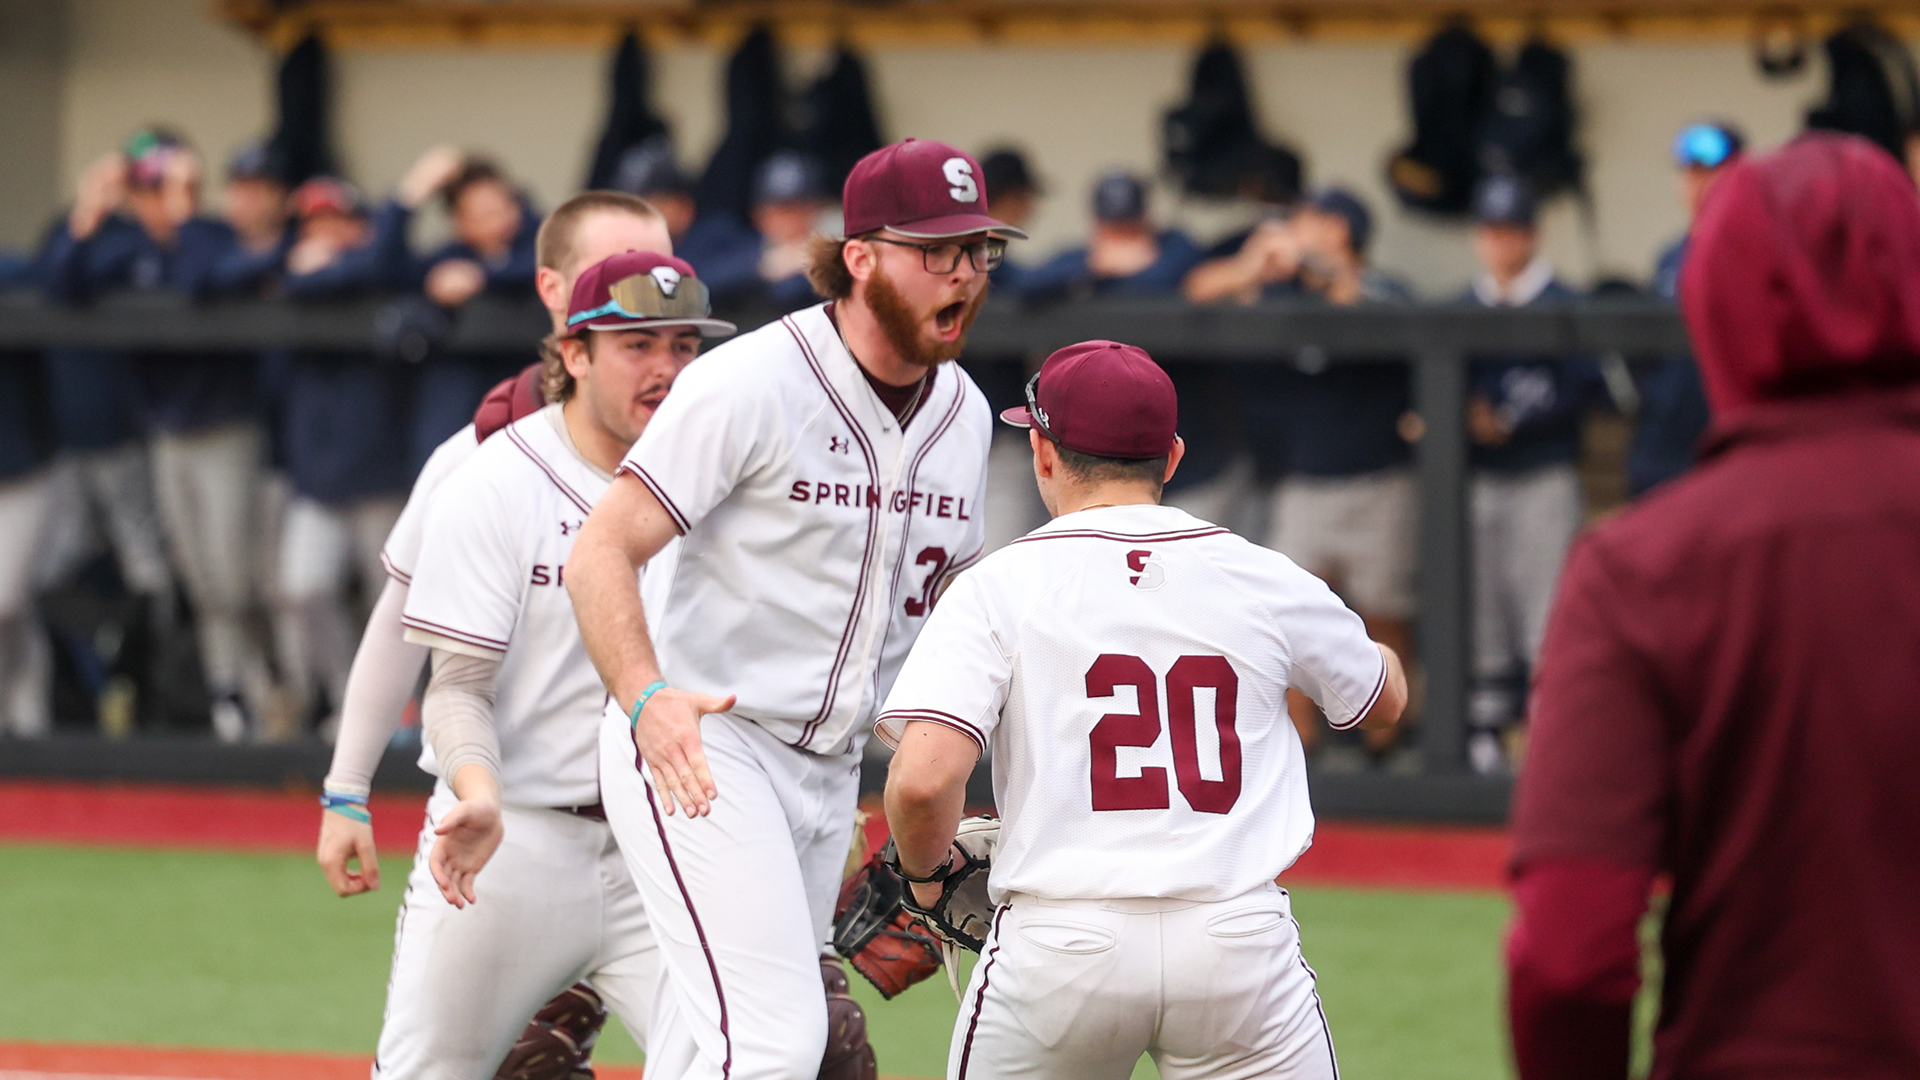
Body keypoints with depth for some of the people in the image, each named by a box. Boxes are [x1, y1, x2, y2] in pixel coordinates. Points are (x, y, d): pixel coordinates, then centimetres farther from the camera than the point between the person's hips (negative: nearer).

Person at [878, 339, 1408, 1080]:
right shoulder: (1265, 580, 6)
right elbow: (1386, 698, 25)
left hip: (1059, 939, -1)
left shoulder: (1000, 585, -2)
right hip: (1238, 937, 1)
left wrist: (924, 872, 7)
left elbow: (923, 777, -14)